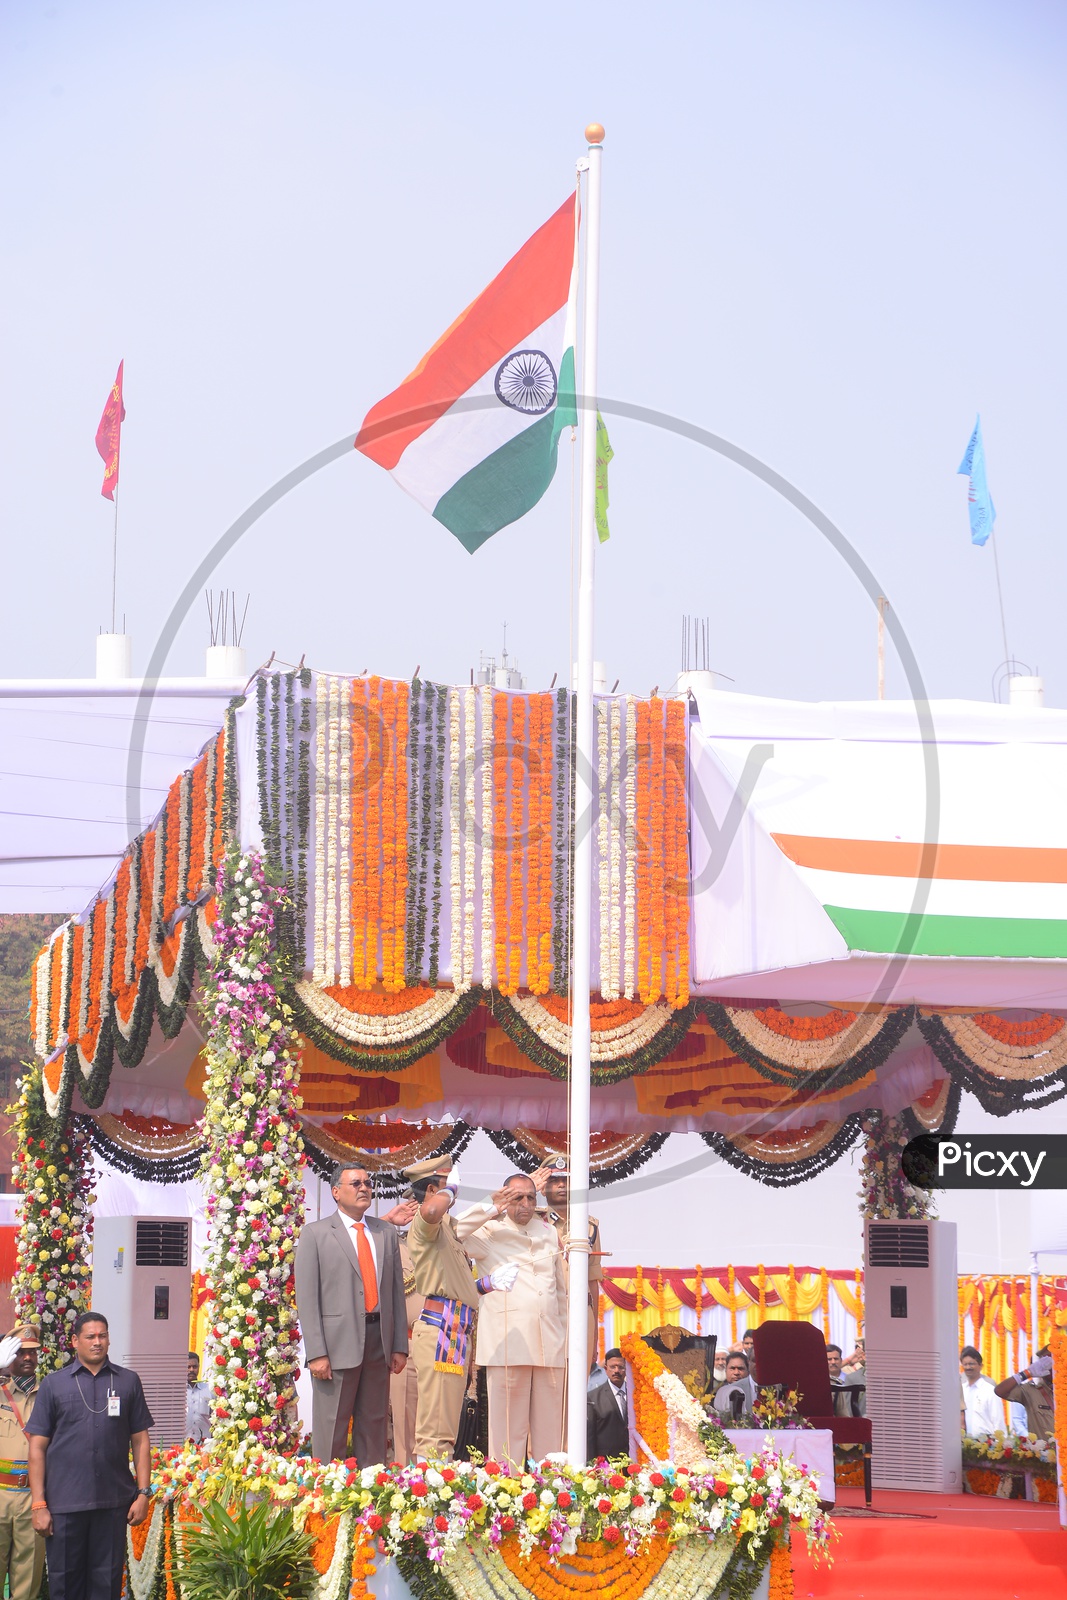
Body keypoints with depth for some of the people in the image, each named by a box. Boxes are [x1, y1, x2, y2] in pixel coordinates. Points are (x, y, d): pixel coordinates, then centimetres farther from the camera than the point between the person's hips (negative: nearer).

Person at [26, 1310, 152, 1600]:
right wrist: (39, 1504, -4)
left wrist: (143, 1493, 2)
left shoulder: (128, 1382, 8)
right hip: (64, 1504, -1)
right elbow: (37, 1447, 2)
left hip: (113, 1502, 1)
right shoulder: (53, 1384, 5)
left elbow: (140, 1441, 9)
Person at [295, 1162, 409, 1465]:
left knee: (374, 1423, 8)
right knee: (331, 1427, -2)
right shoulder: (314, 1234, 1)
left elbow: (397, 1291, 13)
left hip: (379, 1339, 4)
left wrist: (400, 1346, 6)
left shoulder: (387, 1233, 14)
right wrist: (316, 1353, -12)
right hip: (339, 1341, -4)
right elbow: (306, 1298, -4)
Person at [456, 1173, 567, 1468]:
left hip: (549, 1344, 4)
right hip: (508, 1344, -4)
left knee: (548, 1427, 4)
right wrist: (491, 1209, -9)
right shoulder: (490, 1232, 6)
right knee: (509, 1425, -6)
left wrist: (566, 1339, 18)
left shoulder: (548, 1233, 20)